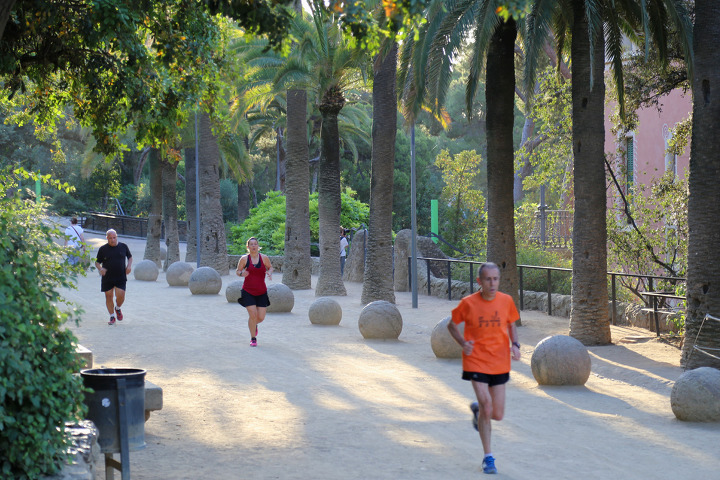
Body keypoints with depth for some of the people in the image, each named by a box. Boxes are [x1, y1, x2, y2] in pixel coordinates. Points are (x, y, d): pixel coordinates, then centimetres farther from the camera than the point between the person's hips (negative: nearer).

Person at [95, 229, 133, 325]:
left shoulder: (123, 246, 5)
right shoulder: (103, 249, 1)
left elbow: (130, 257, 20)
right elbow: (97, 262, 7)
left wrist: (129, 266, 1)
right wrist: (100, 269, -15)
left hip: (121, 277, 0)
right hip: (107, 278, 0)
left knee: (120, 296, -9)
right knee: (109, 296, 3)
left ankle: (117, 308, 24)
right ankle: (112, 317, 18)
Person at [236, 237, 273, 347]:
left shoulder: (264, 258, -1)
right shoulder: (244, 259, -4)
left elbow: (270, 267, 15)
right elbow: (237, 271, 6)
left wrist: (269, 273, -9)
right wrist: (242, 274, -17)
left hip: (261, 292, 2)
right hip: (248, 292, -2)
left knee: (261, 317, 0)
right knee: (253, 315, -12)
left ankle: (253, 325, 38)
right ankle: (253, 339, 7)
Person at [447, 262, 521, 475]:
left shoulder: (506, 301, -3)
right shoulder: (468, 303, -9)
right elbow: (452, 325, 6)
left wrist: (515, 344, -4)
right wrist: (463, 343, -11)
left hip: (499, 363, 3)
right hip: (476, 361, -3)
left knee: (497, 415, 5)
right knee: (486, 405, -15)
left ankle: (477, 410, 42)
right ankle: (488, 457, 2)